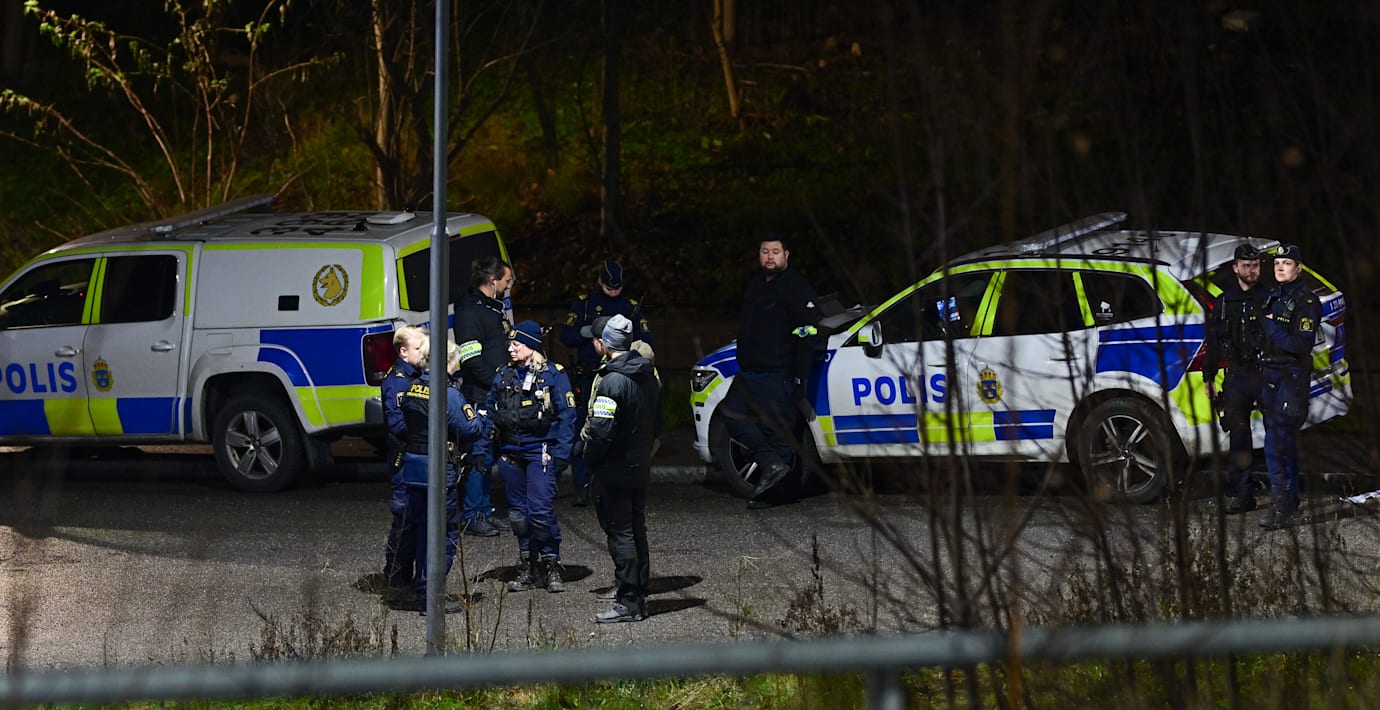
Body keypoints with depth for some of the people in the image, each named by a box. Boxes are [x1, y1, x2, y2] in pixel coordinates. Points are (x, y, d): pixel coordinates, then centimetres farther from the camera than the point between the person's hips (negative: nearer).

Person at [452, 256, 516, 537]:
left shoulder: (493, 307, 18)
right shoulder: (469, 310, -14)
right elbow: (472, 359, -20)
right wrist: (497, 382, -19)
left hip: (496, 395, 10)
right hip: (479, 395, -10)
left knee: (489, 453, 14)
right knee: (480, 453, -6)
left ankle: (485, 511, 22)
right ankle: (472, 516, 0)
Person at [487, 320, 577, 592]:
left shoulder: (553, 375, -4)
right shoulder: (503, 375, 11)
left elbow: (567, 416, -5)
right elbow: (490, 411, 18)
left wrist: (561, 454, -12)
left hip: (540, 452, -5)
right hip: (510, 454, 5)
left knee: (541, 511, -12)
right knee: (518, 513, 8)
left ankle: (551, 567, 0)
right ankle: (527, 567, 17)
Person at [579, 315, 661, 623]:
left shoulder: (612, 381, -21)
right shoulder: (649, 377, 7)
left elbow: (602, 431, -24)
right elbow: (656, 421, 15)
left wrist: (588, 453, -7)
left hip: (614, 470, -8)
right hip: (641, 467, 8)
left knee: (620, 534, -4)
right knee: (637, 530, 15)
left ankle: (628, 601, -3)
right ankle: (639, 594, 22)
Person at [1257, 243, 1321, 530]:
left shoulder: (1306, 301, -11)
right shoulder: (1273, 297, 16)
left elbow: (1301, 344, -19)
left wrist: (1271, 326, -16)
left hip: (1293, 378, -9)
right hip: (1271, 376, 9)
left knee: (1277, 444, -14)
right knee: (1285, 443, 14)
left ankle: (1281, 507, -14)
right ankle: (1290, 504, 22)